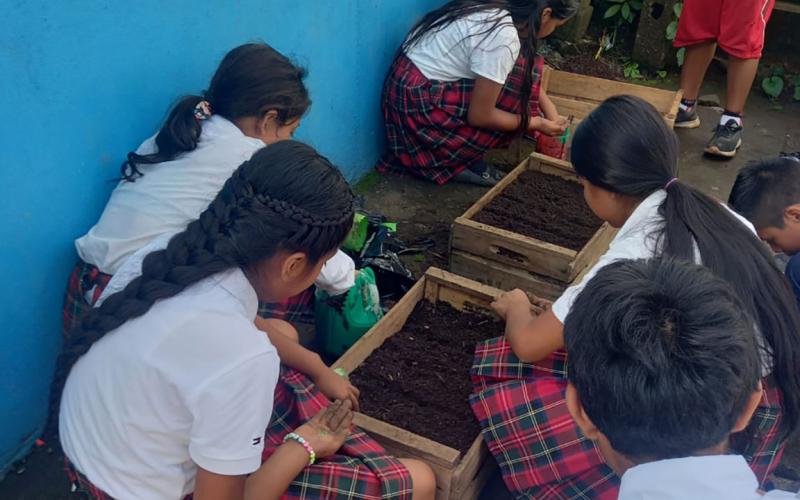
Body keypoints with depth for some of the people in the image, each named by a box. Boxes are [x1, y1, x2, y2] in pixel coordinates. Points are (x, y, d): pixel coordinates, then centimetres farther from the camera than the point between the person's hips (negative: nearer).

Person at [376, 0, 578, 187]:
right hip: (419, 104, -9)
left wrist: (550, 110, 14)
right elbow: (480, 116, -18)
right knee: (518, 86, -10)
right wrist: (538, 123, -5)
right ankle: (459, 161, -1)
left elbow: (527, 74, 21)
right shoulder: (503, 37, -23)